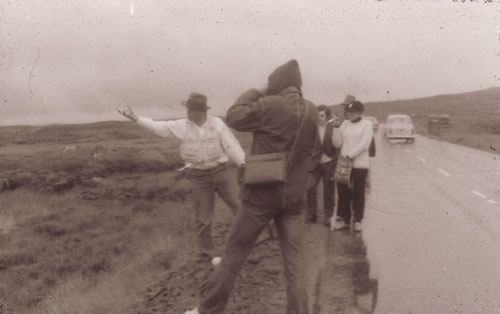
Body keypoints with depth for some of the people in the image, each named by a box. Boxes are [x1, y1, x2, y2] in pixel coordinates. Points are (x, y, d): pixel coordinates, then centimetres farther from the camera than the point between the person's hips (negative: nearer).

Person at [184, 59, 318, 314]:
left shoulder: (269, 105, -14)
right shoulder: (312, 111, 2)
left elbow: (234, 117, -1)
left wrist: (252, 93, 10)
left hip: (262, 193, -3)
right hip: (293, 196, 4)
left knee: (234, 252, 9)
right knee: (293, 259, 7)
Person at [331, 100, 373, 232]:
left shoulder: (366, 124, -2)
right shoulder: (345, 124, 9)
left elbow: (364, 144, -12)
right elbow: (338, 143, 4)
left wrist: (350, 155, -17)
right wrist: (335, 129, -8)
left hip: (360, 164, -4)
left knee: (358, 193, 4)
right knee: (343, 192, 5)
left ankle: (358, 220, 13)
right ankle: (344, 219, 16)